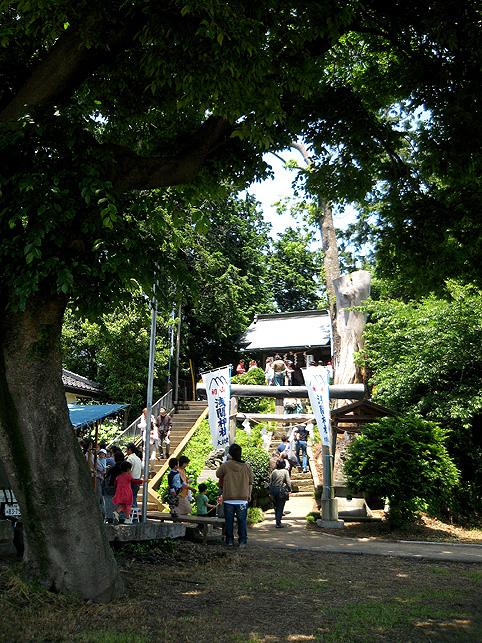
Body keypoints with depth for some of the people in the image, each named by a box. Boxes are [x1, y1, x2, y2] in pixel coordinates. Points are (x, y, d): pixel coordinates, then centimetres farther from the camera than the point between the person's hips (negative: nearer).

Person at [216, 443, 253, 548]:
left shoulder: (226, 465, -6)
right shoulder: (247, 466, 0)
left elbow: (218, 474, 12)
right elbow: (250, 483, 8)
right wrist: (249, 495, 19)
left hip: (228, 499, -1)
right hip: (243, 499, 1)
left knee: (229, 521, 10)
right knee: (242, 521, 8)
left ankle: (229, 540, 15)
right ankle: (242, 541, 8)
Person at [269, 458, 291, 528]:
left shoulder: (274, 472, 5)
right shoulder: (285, 472, -4)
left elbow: (270, 482, 6)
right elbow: (288, 482, -7)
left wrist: (270, 492, 13)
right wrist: (289, 490, 0)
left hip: (273, 489, 4)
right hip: (281, 490, -4)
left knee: (276, 506, 17)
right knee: (280, 507, 1)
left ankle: (277, 521, 24)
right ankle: (278, 523, -5)